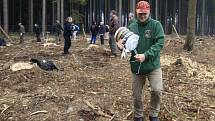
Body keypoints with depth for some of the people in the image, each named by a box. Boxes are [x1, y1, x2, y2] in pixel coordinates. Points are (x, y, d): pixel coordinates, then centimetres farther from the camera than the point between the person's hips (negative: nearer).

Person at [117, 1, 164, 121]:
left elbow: (159, 43, -15)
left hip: (153, 66, -3)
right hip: (136, 67, 3)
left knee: (156, 90, -15)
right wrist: (122, 46, -14)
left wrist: (146, 55, -27)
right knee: (137, 95, 10)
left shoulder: (156, 25, -6)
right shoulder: (131, 27, 3)